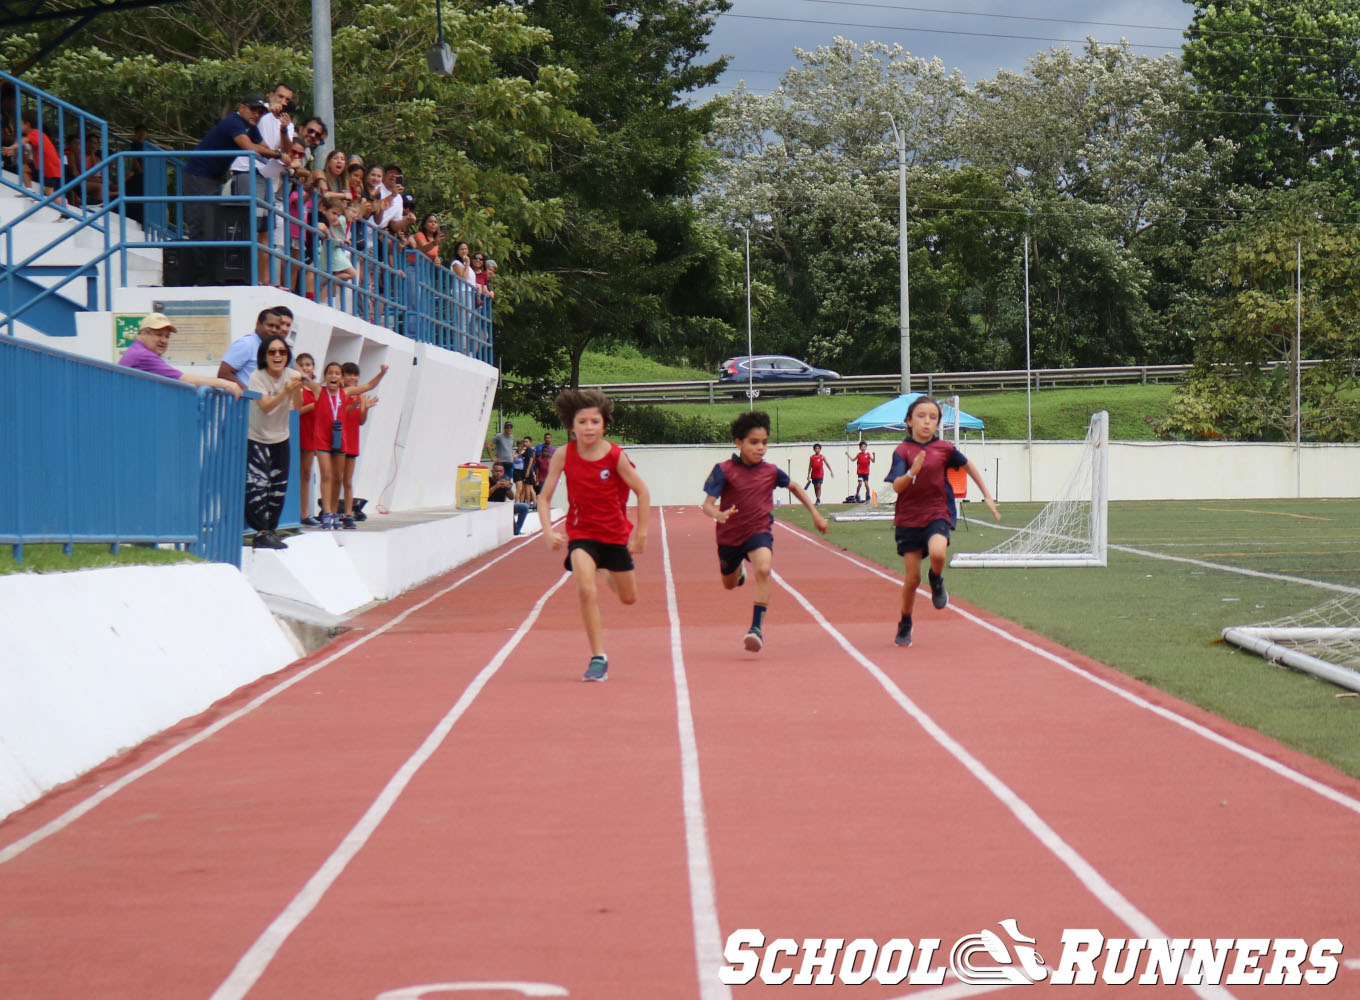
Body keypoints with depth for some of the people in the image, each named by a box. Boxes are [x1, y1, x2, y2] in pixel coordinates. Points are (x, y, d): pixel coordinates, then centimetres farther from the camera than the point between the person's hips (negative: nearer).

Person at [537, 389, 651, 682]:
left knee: (628, 598, 15)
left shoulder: (615, 456, -16)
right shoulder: (563, 456, -13)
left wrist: (641, 533, -8)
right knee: (586, 590, -23)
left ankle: (607, 574, 52)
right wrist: (549, 531, -20)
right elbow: (544, 496, -6)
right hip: (581, 533, -1)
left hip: (616, 534, 1)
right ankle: (598, 658, -14)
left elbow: (643, 492, -7)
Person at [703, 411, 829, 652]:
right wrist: (718, 514, -42)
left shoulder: (771, 471, -5)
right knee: (730, 585, 21)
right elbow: (707, 504, -19)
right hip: (729, 535, 1)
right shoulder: (724, 470, -14)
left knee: (763, 569, -31)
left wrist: (815, 514, 13)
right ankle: (739, 567, 61)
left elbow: (795, 487, 16)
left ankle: (757, 628, -29)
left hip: (759, 532, -1)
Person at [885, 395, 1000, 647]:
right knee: (912, 579, 1)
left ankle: (937, 581, 3)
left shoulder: (944, 448, -1)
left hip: (937, 515, 0)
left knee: (937, 552, -32)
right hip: (908, 519, 0)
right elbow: (896, 486, -18)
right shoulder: (902, 451, -6)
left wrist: (987, 496, 18)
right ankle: (905, 626, 25)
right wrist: (912, 472, -37)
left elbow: (968, 466, 17)